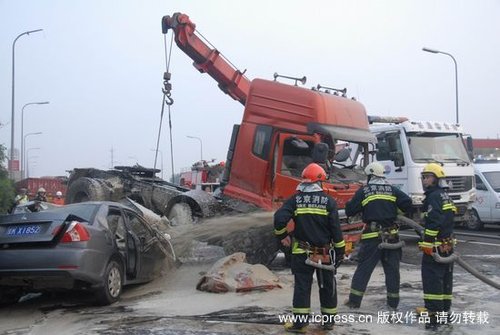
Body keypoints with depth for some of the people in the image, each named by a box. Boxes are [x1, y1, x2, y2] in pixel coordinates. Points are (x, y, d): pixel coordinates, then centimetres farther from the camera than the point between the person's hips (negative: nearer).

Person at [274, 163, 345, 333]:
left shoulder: (295, 199, -3)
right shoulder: (328, 201, -4)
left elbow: (279, 219, -14)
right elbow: (336, 229, -5)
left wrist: (282, 236, 3)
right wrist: (340, 250, 4)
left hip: (302, 253, 0)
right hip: (325, 253, 0)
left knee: (302, 286, 5)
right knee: (327, 286, 13)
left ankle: (300, 322, 3)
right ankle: (328, 320, 22)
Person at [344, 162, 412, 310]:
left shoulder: (363, 191, -1)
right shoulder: (392, 190, 5)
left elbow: (350, 211, -2)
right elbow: (407, 202, -5)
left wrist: (349, 204, 19)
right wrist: (396, 211, 13)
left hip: (372, 236, -2)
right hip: (391, 236, 2)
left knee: (363, 268, 5)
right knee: (392, 269, 10)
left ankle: (354, 300, 7)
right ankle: (393, 302, 13)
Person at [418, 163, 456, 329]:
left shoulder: (434, 196, -14)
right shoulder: (445, 196, 17)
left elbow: (434, 221, -25)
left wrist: (427, 243, -23)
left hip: (435, 247, -10)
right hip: (448, 245, 10)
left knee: (432, 280, -9)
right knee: (445, 279, 16)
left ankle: (435, 316, -10)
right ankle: (445, 313, 25)